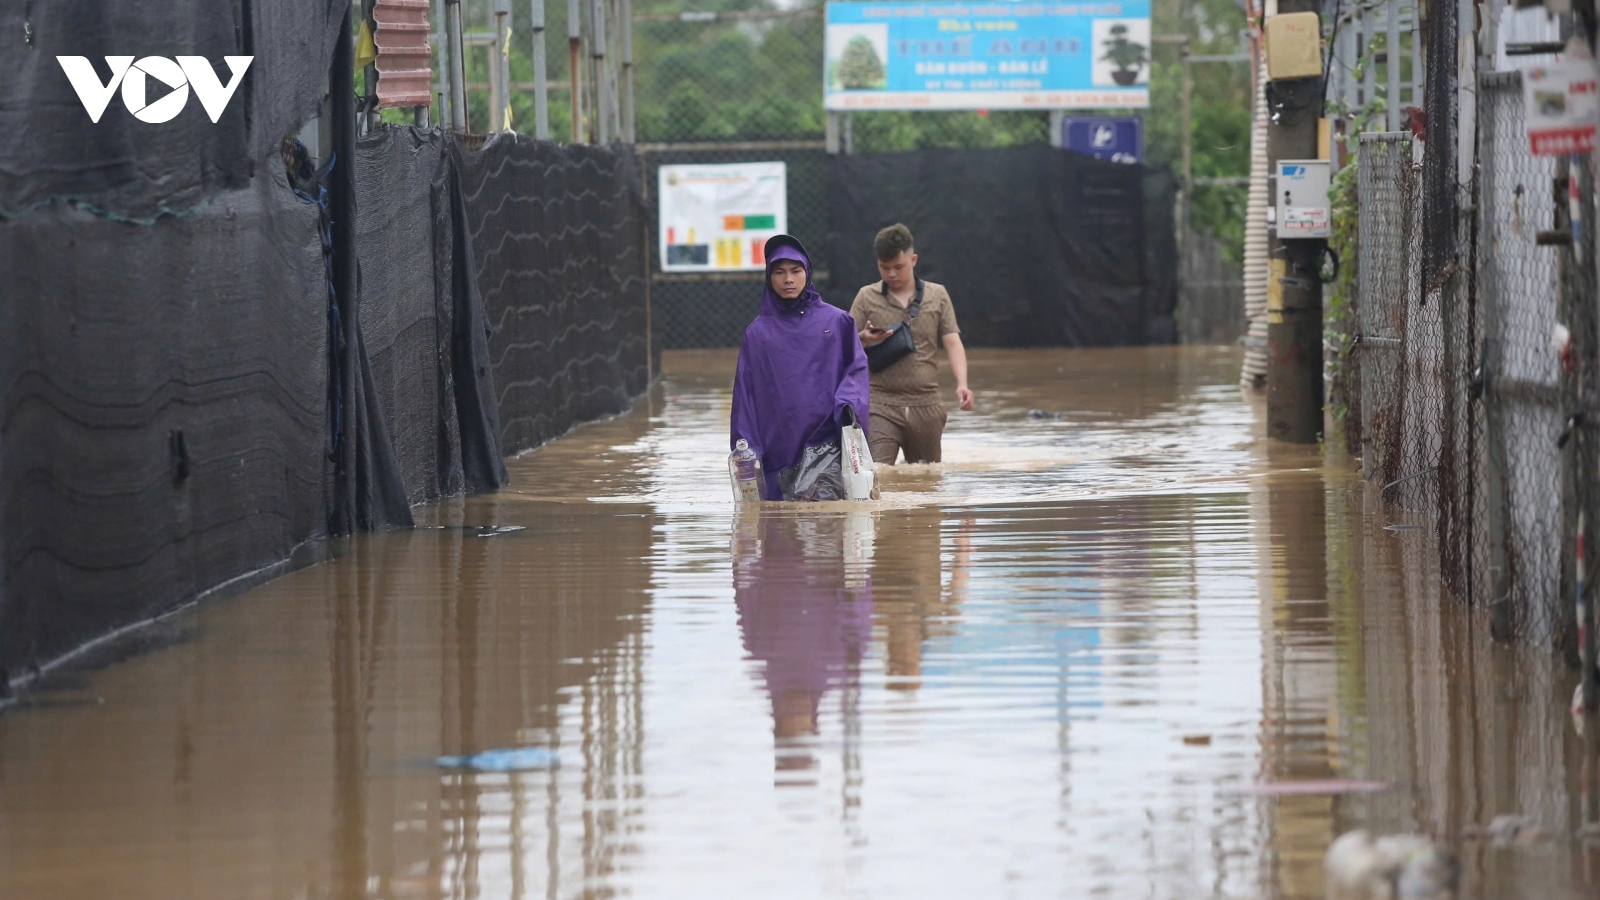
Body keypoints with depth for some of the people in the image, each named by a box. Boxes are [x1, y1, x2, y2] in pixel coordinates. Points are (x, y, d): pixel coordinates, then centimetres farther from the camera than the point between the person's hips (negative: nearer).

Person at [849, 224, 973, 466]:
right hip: (881, 404, -2)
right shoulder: (867, 297, 6)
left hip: (926, 405, 2)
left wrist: (961, 384, -14)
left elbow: (953, 343, 3)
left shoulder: (937, 295, 9)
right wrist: (863, 339, -18)